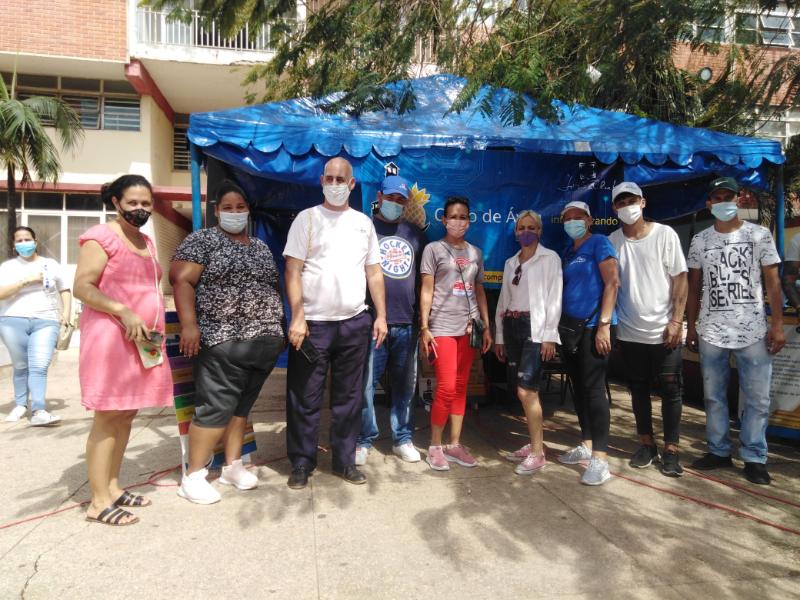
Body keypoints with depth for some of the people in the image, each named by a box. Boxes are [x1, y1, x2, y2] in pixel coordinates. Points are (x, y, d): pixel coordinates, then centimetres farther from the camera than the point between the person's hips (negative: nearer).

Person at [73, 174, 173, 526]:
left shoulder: (146, 242, 18)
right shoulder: (102, 237, -7)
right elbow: (82, 287, -14)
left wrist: (155, 329, 14)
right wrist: (123, 312, -24)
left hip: (143, 340, 8)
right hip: (110, 338, -8)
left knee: (127, 414, 12)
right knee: (108, 417, -4)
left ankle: (113, 487, 23)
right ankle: (99, 502, 4)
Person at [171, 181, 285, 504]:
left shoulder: (261, 247, 18)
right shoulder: (202, 240, 0)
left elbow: (274, 288, 22)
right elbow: (181, 280, -9)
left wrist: (279, 326, 15)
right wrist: (189, 324, -20)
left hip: (264, 341, 6)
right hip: (222, 341, -6)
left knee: (242, 405, 13)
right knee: (216, 408, -5)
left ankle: (233, 465, 25)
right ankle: (193, 475, 8)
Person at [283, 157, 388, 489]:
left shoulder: (364, 222, 12)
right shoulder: (307, 218, 1)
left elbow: (374, 272, 13)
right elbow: (293, 271, -5)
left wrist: (381, 315, 6)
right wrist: (297, 318, -13)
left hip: (355, 323, 4)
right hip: (313, 323, -3)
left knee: (349, 397, 11)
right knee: (305, 399, 4)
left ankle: (344, 460, 24)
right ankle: (302, 463, 19)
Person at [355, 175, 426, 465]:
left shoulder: (415, 233, 14)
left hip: (407, 323, 4)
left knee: (405, 386, 11)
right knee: (366, 384, 0)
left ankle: (402, 439, 24)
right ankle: (363, 441, 14)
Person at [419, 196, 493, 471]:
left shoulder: (475, 253, 14)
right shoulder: (434, 249, 1)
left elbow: (479, 291, 15)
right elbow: (426, 290, -3)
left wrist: (486, 326, 10)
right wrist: (424, 327, -9)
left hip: (468, 327, 5)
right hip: (442, 327, -4)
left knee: (461, 387, 8)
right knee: (446, 387, -8)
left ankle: (454, 445, 17)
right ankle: (434, 446, 8)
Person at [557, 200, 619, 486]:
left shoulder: (599, 243, -4)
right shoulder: (568, 252, 16)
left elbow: (612, 282, -13)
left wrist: (604, 324, -19)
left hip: (593, 327, -7)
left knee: (593, 388, -8)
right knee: (578, 387, 12)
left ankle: (600, 458, -2)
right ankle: (587, 445, 25)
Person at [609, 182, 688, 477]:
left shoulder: (665, 234, -3)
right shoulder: (612, 241, 2)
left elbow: (680, 279, -4)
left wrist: (676, 321, -11)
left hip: (663, 330, -2)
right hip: (630, 331, 2)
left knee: (670, 390, 4)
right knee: (638, 389, 11)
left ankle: (671, 449, 17)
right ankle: (647, 444, 25)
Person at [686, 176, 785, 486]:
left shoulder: (759, 234, 4)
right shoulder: (700, 240, 9)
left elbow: (772, 282, 2)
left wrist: (777, 324, -6)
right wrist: (691, 327, 7)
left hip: (753, 332, -2)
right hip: (711, 332, 2)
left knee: (757, 398, 1)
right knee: (713, 396, 9)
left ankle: (754, 458, 13)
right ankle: (718, 451, 20)